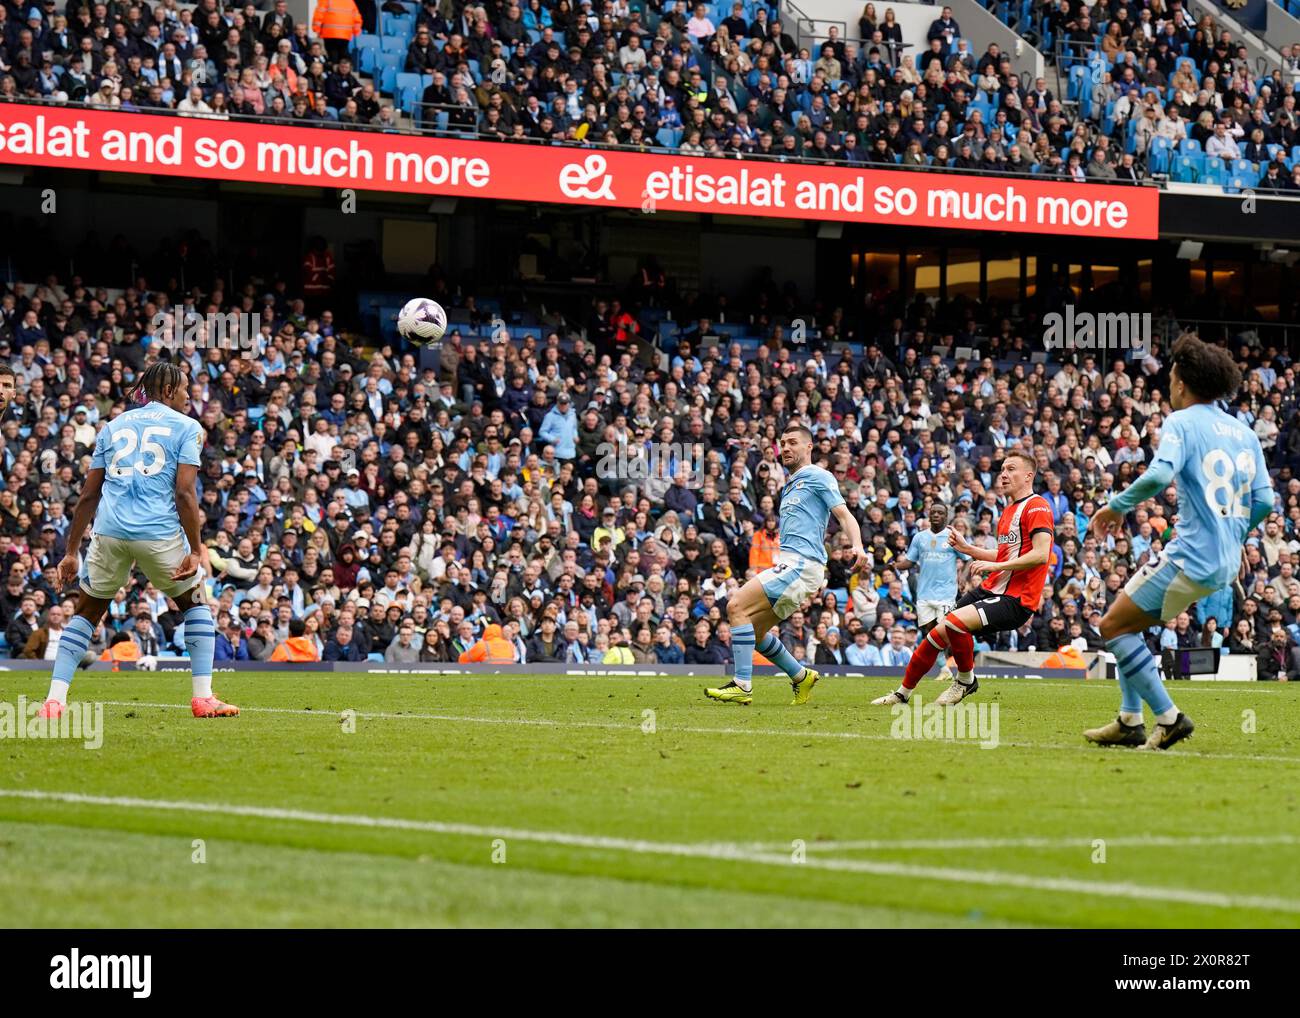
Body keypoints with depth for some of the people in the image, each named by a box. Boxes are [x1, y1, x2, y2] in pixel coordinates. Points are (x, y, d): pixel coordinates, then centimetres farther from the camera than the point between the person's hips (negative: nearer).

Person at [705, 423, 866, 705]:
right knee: (753, 631, 13)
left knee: (737, 606, -19)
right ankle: (801, 677, 23)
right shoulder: (789, 486, 26)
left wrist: (857, 546, -27)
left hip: (801, 564, -10)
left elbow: (844, 515, -10)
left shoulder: (818, 476, -1)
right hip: (788, 564, 10)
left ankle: (742, 685, -21)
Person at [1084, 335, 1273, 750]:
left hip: (1192, 556, -9)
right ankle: (1130, 721, 19)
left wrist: (1116, 506, -11)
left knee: (1115, 625, 2)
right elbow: (1263, 501, 9)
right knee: (1128, 622, 21)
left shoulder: (1181, 423, -8)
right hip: (1226, 561, 9)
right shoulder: (1244, 432, 13)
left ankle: (1168, 717, -4)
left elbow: (1159, 475, -26)